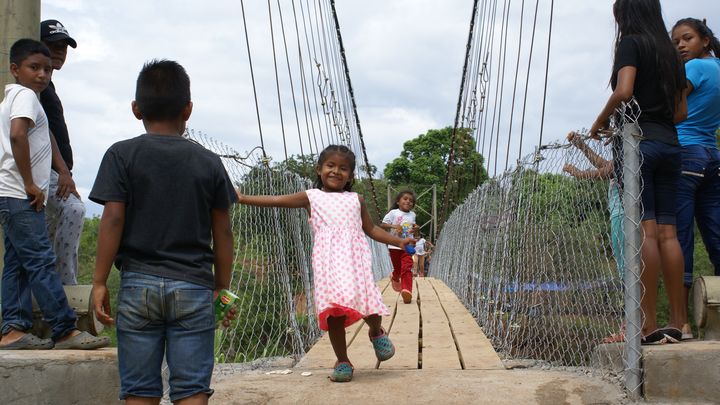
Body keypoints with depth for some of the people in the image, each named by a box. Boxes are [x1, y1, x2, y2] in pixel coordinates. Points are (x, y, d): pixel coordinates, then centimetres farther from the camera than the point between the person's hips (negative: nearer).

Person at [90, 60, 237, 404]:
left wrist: (99, 281, -1)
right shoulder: (209, 162, 4)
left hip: (139, 284, 0)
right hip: (194, 286, 1)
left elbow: (112, 220, -7)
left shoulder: (122, 155, 0)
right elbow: (222, 231, 6)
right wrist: (222, 286, 15)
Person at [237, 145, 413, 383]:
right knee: (333, 311, -4)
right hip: (327, 261, -1)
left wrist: (398, 241, 17)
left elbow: (371, 229, 25)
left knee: (365, 298, -16)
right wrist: (242, 198, 2)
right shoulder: (311, 197, 12)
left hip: (355, 257, 1)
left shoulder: (355, 200, 18)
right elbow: (275, 200, 8)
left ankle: (376, 332, 19)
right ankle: (342, 361, 11)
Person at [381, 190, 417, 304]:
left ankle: (406, 290, -23)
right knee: (397, 269, 12)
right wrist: (393, 226, -22)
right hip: (395, 246, -2)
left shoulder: (412, 215, 11)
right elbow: (382, 225, -5)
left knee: (407, 269, -14)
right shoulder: (393, 213, -3)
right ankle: (395, 278, 46)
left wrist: (415, 228, 3)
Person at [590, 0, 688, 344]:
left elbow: (623, 92, -15)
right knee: (667, 231, 3)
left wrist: (600, 122, -1)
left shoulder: (631, 43, 0)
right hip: (670, 142, 7)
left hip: (638, 140, -7)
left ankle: (649, 325, -13)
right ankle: (677, 322, 1)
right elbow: (681, 111, 20)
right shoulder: (670, 53, 21)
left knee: (644, 229, -11)